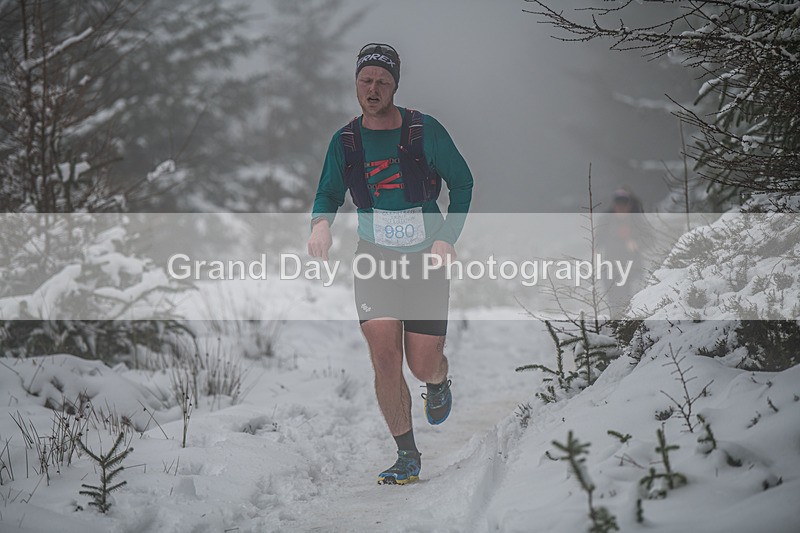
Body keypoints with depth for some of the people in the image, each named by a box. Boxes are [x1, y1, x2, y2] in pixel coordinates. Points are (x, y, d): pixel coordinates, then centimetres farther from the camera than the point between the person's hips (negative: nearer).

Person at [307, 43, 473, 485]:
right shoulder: (345, 141, -1)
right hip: (374, 257, 2)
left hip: (426, 258, -2)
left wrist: (447, 238, -11)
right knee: (384, 357, -12)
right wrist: (321, 223, -12)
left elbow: (462, 183, 1)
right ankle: (408, 457, 1)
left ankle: (438, 383, 37)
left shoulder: (424, 130, -10)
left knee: (423, 365, -3)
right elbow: (329, 194, 11)